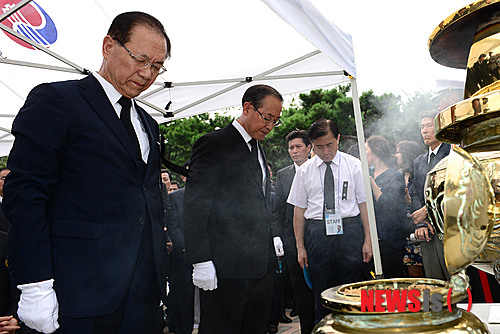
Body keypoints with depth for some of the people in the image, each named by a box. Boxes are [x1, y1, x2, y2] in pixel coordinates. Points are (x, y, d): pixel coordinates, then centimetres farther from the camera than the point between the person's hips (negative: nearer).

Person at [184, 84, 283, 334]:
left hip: (261, 267, 8)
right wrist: (201, 261, -16)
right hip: (225, 269, -8)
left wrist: (271, 239, 11)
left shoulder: (258, 149, 19)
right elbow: (195, 208, -12)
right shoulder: (213, 144, -7)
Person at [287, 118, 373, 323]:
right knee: (321, 295, 6)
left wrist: (368, 240, -4)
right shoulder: (305, 170, 6)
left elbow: (364, 204, 3)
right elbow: (299, 210, 6)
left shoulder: (354, 165, 4)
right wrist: (300, 247, 2)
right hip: (317, 233, 1)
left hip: (350, 231, 0)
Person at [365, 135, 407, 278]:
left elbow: (388, 205, -15)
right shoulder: (368, 175, 15)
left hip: (389, 240, -6)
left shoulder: (395, 176, -4)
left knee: (393, 279, -1)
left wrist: (371, 182, -13)